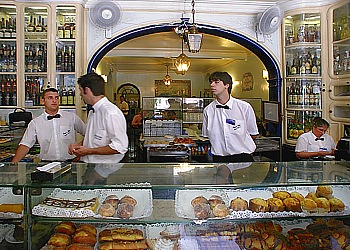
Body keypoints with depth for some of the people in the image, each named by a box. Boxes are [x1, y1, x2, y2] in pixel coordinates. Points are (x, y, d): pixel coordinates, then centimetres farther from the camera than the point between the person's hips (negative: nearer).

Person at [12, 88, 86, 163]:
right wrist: (13, 163, -7)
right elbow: (25, 145, 4)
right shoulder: (35, 123, 7)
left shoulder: (72, 117, 6)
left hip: (69, 162, -1)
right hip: (47, 164, 1)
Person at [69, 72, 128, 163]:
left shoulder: (111, 113, -15)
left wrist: (88, 151, -14)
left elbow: (119, 147, -20)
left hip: (104, 168, -8)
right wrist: (78, 145, 9)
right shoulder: (92, 112, 13)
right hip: (88, 165, 8)